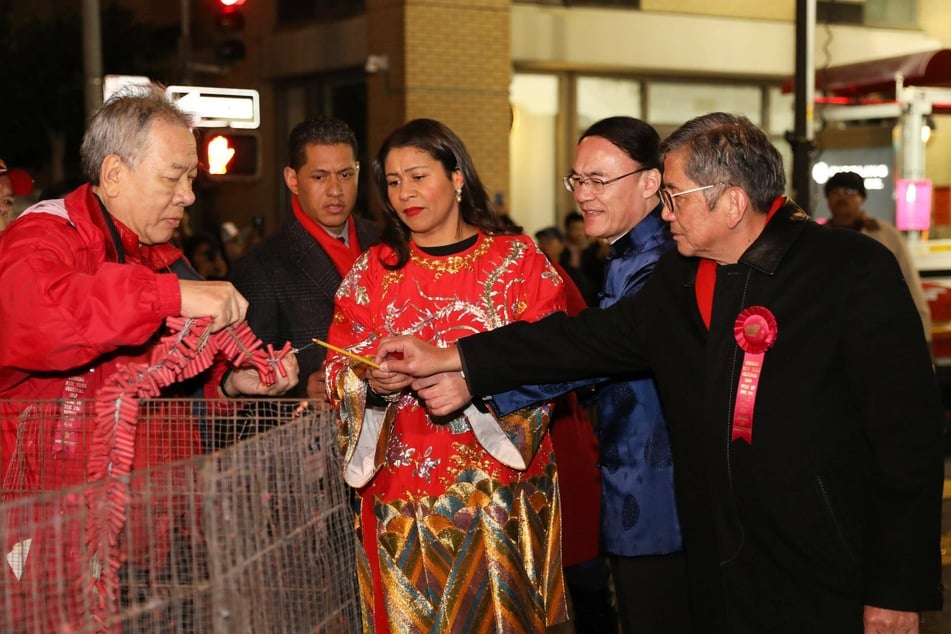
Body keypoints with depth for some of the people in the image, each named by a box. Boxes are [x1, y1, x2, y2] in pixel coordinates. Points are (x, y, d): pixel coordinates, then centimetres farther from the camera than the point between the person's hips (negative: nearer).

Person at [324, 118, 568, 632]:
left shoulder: (518, 258, 2)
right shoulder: (372, 271, 8)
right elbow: (338, 371, 4)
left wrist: (472, 385, -20)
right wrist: (371, 382, -18)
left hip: (502, 489, -1)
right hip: (403, 496, 1)